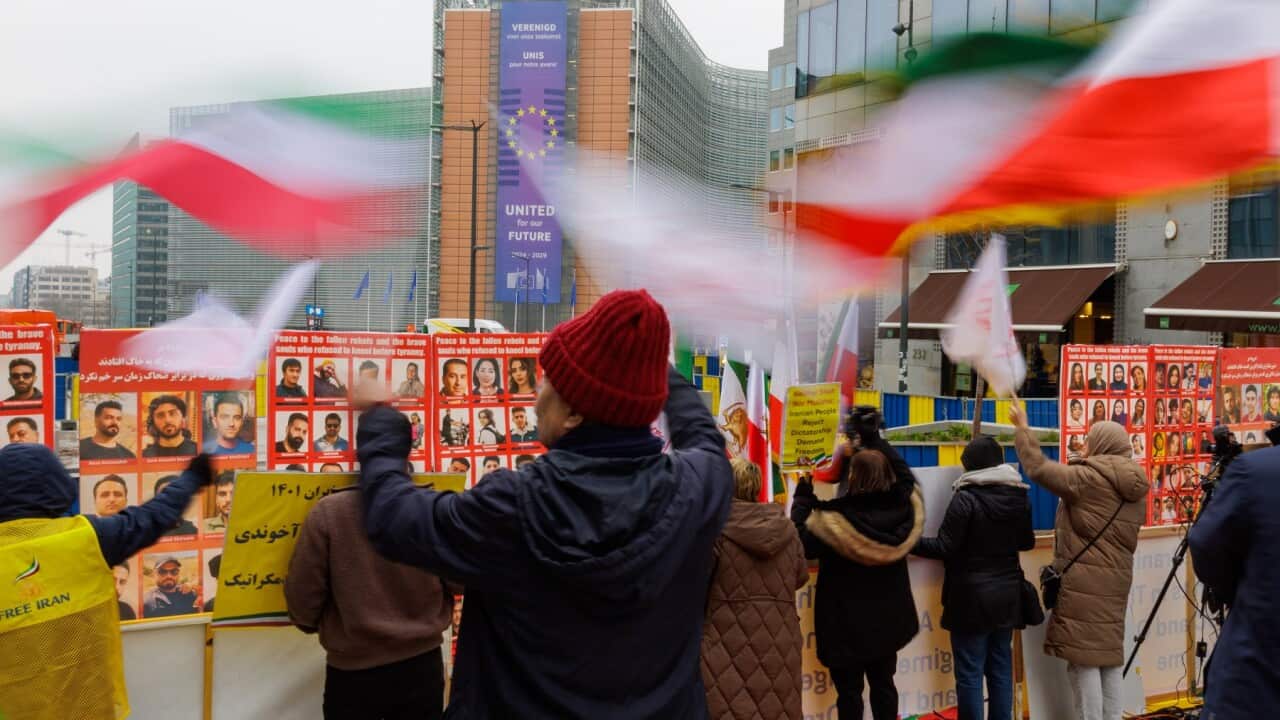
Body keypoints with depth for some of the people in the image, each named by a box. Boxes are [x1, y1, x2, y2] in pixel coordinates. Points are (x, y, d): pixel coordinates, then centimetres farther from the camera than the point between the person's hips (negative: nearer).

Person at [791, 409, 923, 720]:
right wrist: (873, 438, 14)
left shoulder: (835, 521, -26)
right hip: (887, 621, 5)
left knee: (849, 692, 8)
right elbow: (904, 473, 7)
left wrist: (803, 498, -6)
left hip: (846, 626, -5)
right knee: (883, 685, 20)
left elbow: (802, 542, -15)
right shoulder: (902, 509, -11)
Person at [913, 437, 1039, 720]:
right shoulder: (1019, 495, 3)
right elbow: (1026, 542, 15)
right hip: (1008, 593, 6)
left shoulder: (966, 498, -16)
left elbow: (945, 548, -17)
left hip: (972, 596, -6)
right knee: (1001, 670, 15)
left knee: (969, 673, 2)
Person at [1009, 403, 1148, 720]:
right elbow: (1126, 538, 19)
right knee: (1108, 656, 13)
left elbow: (1038, 468, -10)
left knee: (1084, 659, -3)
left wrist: (1022, 429, 0)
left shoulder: (1087, 478, -12)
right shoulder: (1134, 487, 11)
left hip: (1083, 582, -8)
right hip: (1116, 579, 8)